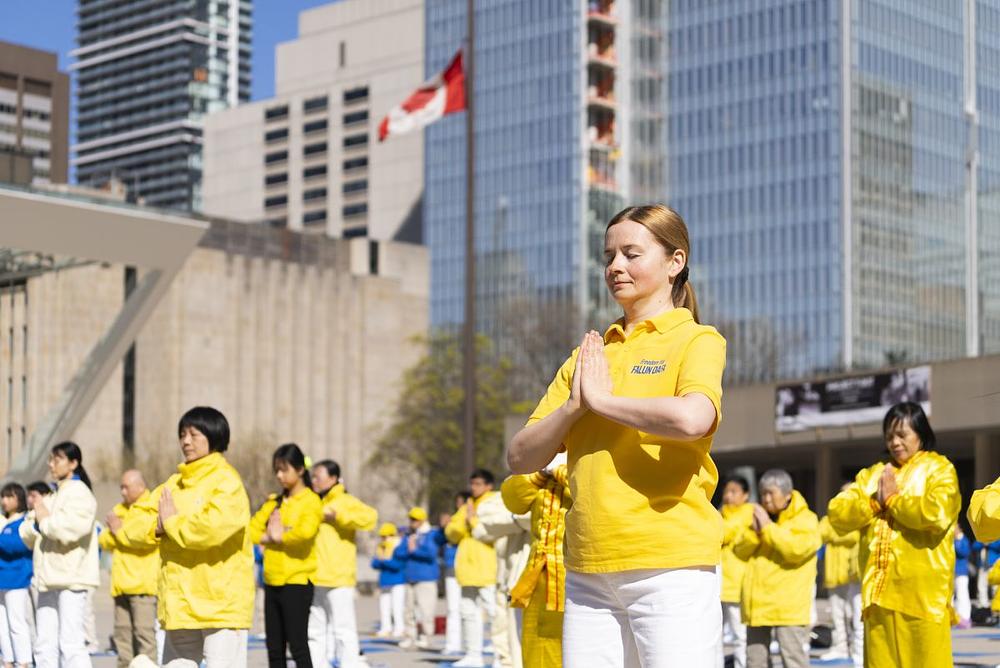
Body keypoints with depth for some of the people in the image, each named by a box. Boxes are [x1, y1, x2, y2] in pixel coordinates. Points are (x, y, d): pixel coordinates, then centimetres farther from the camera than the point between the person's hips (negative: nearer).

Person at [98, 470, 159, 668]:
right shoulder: (119, 510, 22)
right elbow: (103, 541, 17)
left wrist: (120, 531, -7)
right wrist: (113, 531, -5)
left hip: (142, 583, -8)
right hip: (121, 584, 8)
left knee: (144, 632, -13)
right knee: (122, 631, 7)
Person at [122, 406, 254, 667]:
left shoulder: (226, 481, -7)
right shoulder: (174, 483, 16)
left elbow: (214, 527, -23)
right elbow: (134, 523, 12)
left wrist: (171, 522, -7)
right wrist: (158, 526, -10)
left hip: (221, 604, -8)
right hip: (179, 605, 8)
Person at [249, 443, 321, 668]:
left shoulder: (310, 501, -7)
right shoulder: (274, 502, 14)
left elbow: (306, 532, -24)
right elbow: (252, 529, 8)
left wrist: (280, 536, -9)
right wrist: (269, 537, -9)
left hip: (297, 582, -7)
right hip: (272, 582, 7)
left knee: (298, 646, -6)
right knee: (274, 648, 10)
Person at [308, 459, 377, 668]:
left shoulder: (345, 502, -4)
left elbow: (369, 517, -21)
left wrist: (338, 515, -21)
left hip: (338, 580, -8)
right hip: (314, 580, 8)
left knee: (343, 630, -8)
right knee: (315, 631, 12)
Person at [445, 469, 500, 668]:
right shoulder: (468, 507, 20)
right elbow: (451, 532, 12)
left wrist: (474, 520, -13)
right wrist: (464, 523, -6)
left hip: (488, 568, -9)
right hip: (469, 567, 9)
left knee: (493, 610, -15)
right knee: (469, 610, 13)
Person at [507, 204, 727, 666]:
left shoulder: (696, 341, 1)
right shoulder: (588, 356, 17)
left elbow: (692, 419, -23)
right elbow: (521, 458, 11)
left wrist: (602, 399, -9)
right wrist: (573, 405, -6)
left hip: (670, 568, -5)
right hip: (588, 573, 5)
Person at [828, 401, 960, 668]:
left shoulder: (938, 469, 3)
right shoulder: (872, 474, 21)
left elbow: (937, 513, -17)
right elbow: (837, 513, 10)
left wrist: (892, 500, -6)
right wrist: (874, 502, -6)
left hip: (923, 594, -5)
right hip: (879, 591, 5)